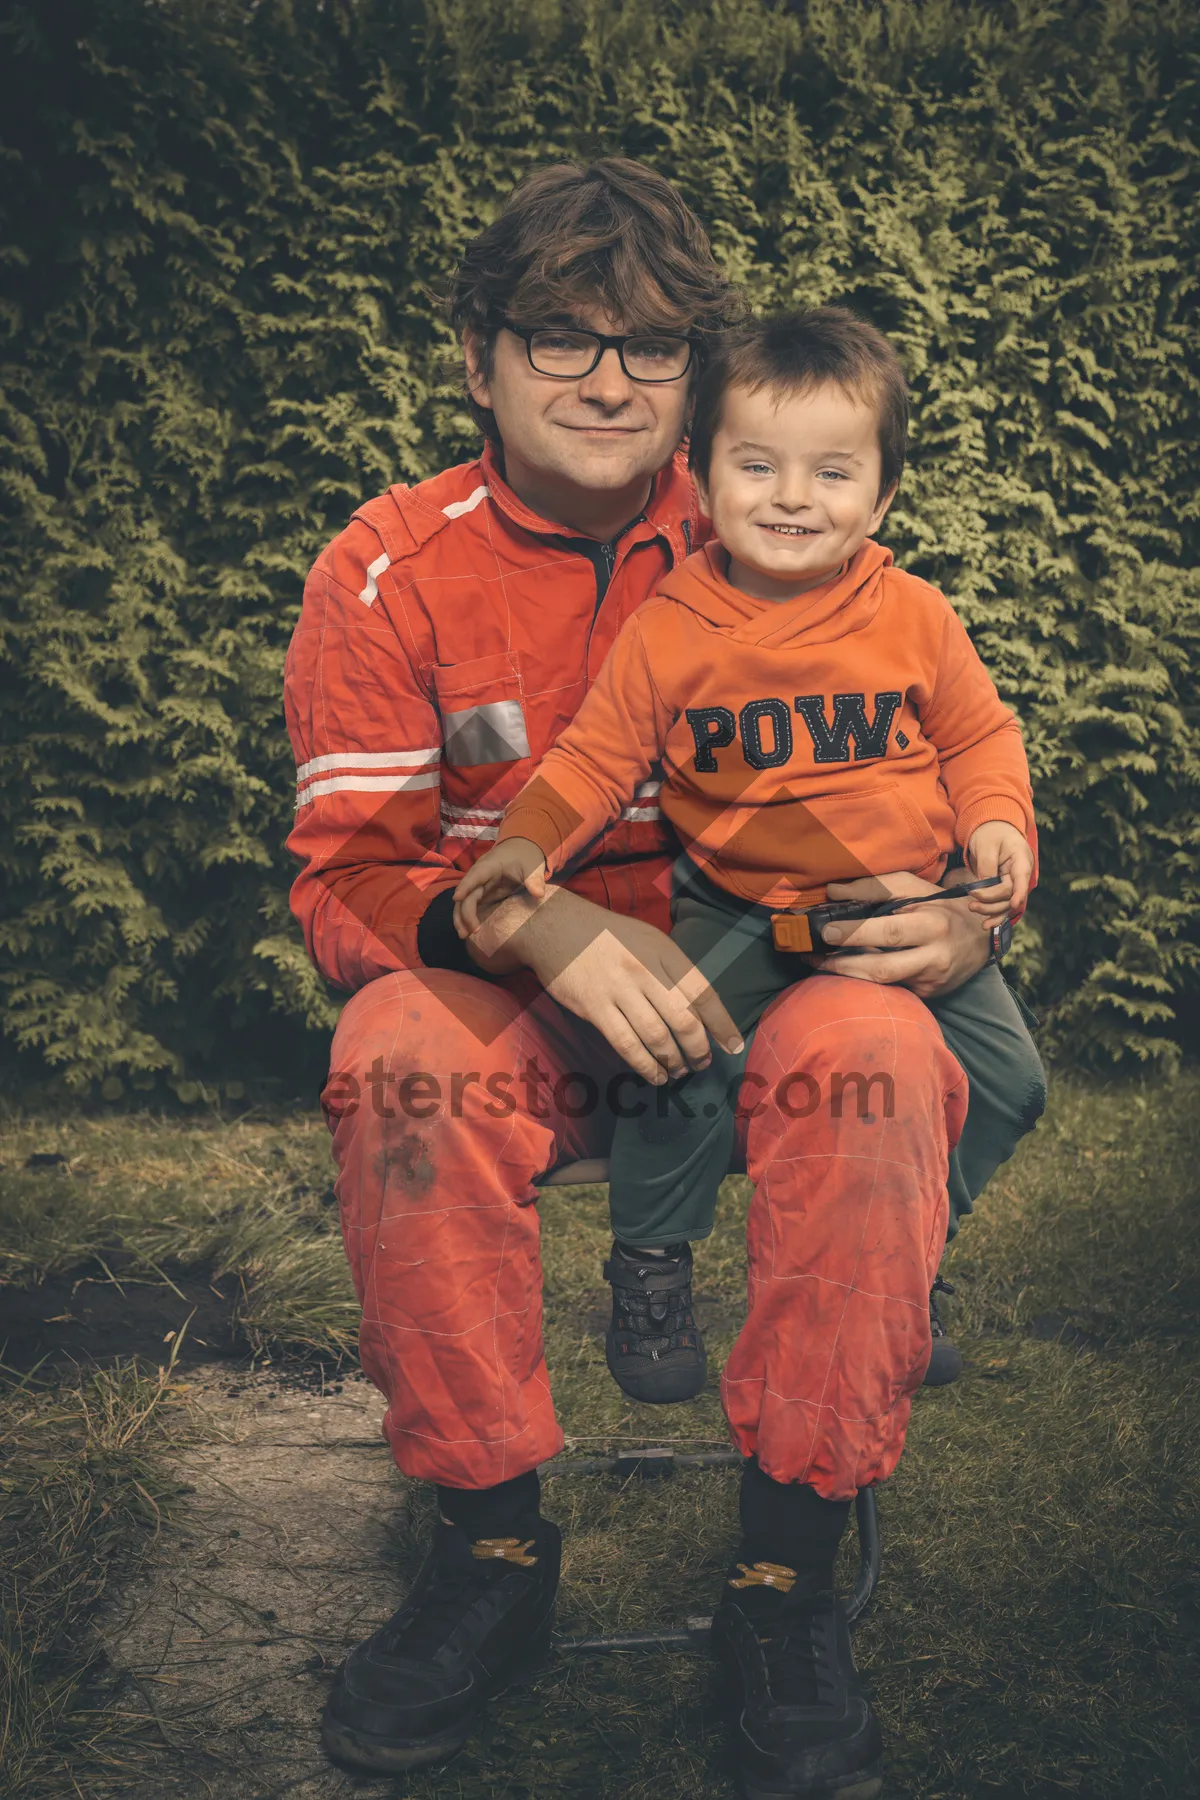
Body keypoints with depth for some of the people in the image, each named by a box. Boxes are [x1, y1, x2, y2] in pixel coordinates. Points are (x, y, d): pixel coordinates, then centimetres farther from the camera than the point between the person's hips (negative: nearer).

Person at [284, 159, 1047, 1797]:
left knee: (875, 1044, -32)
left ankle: (791, 1583, -17)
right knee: (396, 1047, -33)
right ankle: (495, 1546, -13)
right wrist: (548, 933, -27)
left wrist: (971, 915, -19)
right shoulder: (390, 571, -1)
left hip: (758, 988, 1)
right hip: (512, 1010, 0)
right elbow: (347, 875, -6)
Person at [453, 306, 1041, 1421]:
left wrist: (997, 822, -12)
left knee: (1003, 1071, -3)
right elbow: (596, 755, -4)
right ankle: (650, 1268, 4)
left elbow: (980, 735, 6)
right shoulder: (666, 633, -9)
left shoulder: (915, 617, -4)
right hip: (738, 914, -2)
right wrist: (527, 842, -18)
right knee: (673, 1059, -22)